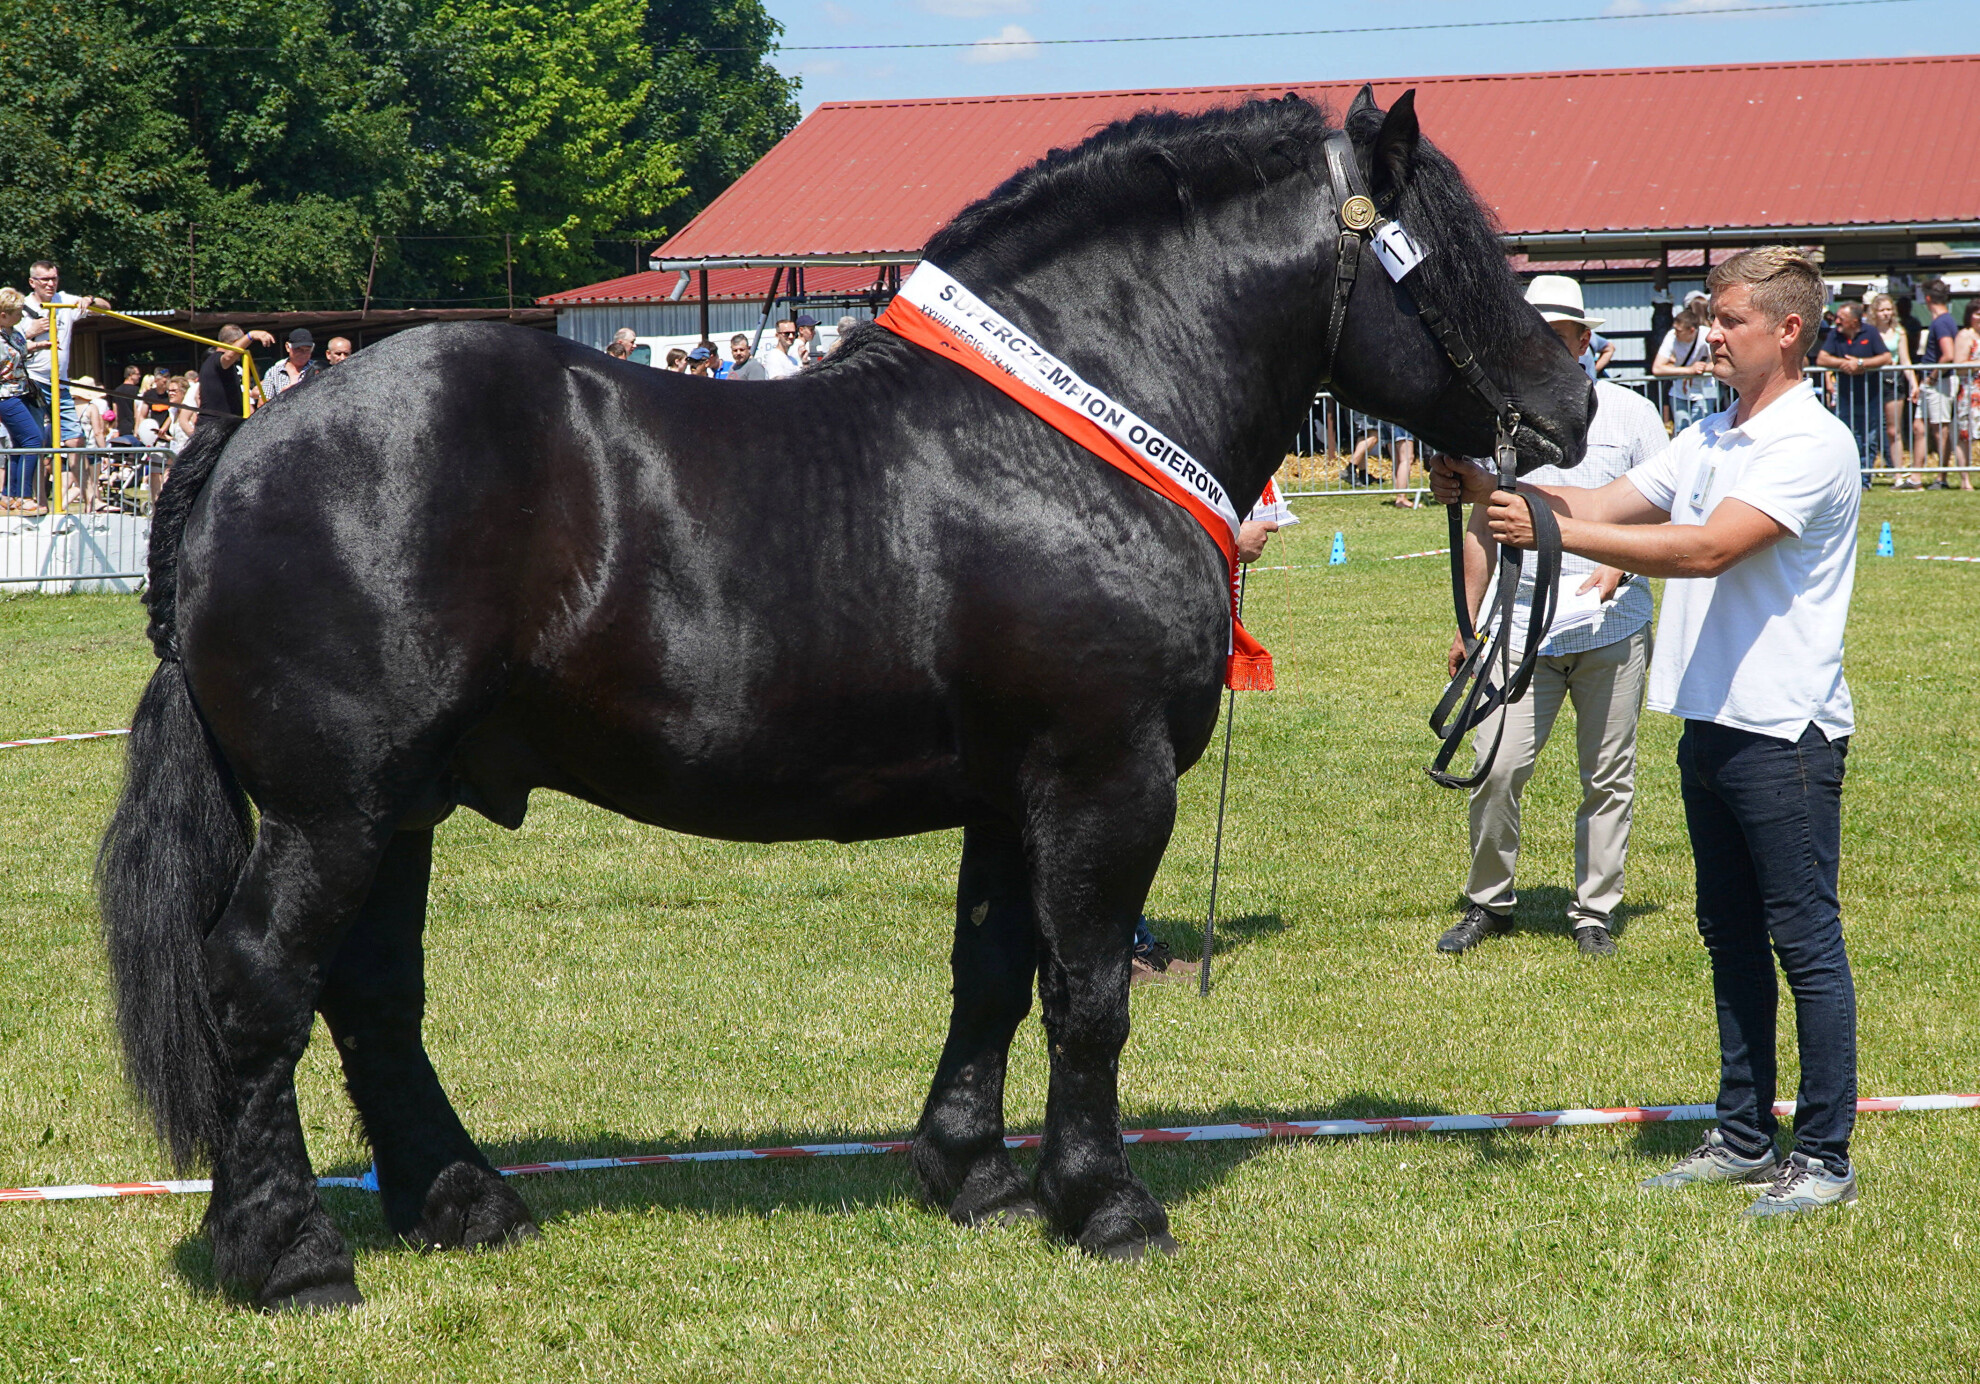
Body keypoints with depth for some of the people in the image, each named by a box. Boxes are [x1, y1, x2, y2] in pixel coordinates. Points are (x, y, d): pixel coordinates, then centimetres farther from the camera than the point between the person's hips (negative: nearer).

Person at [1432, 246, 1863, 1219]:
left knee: (1806, 941, -2)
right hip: (1709, 726, 9)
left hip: (1786, 731, -9)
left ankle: (1825, 1157, 4)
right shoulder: (1708, 439, 14)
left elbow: (1706, 549, -25)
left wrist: (1551, 530, -27)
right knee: (1730, 937, 14)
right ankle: (1744, 1138, 23)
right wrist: (1493, 489, -7)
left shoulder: (1813, 444, -14)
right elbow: (1605, 507, 10)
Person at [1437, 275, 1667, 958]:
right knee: (1497, 768, -7)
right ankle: (1488, 903, 10)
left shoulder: (1630, 413, 2)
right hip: (1522, 630, 1)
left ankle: (1594, 911, 16)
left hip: (1613, 628, -1)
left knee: (1608, 779, 4)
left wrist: (1620, 565, -15)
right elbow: (1482, 525, 17)